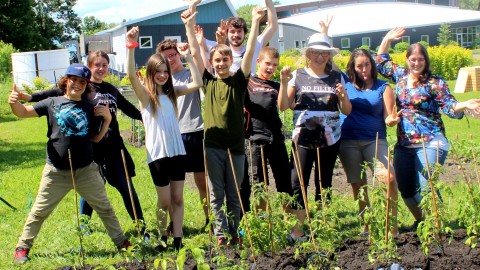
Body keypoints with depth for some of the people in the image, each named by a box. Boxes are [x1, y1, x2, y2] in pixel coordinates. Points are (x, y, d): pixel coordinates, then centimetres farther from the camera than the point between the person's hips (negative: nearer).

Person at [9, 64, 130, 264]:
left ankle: (121, 242, 26)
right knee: (39, 211, 6)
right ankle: (23, 247, 21)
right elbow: (23, 112, -9)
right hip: (56, 172, -2)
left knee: (104, 208, 12)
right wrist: (14, 103, -31)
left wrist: (107, 119, -4)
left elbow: (96, 138, 10)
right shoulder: (53, 103, -1)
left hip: (86, 171, 2)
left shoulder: (90, 109, 6)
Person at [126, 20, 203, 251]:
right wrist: (131, 46, -33)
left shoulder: (172, 92, 8)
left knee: (177, 199, 7)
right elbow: (131, 74, -22)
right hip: (158, 153, -4)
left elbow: (197, 83, 2)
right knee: (164, 201, 6)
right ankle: (162, 238, 24)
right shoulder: (145, 94, -5)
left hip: (177, 151, 4)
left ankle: (178, 241, 14)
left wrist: (188, 57, -3)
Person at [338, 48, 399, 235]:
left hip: (375, 140, -1)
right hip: (348, 141, 2)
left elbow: (389, 117, 2)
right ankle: (366, 226, 17)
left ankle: (393, 225, -12)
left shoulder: (383, 87, 7)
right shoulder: (346, 85, 11)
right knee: (358, 185, 5)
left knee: (389, 178, -20)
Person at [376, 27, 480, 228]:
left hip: (430, 143, -6)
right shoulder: (401, 75, 10)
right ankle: (420, 221, 32)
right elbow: (380, 63, 27)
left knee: (425, 186, -16)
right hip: (404, 144, 6)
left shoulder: (435, 83, -6)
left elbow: (449, 106, -11)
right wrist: (387, 40, 19)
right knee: (405, 188, 10)